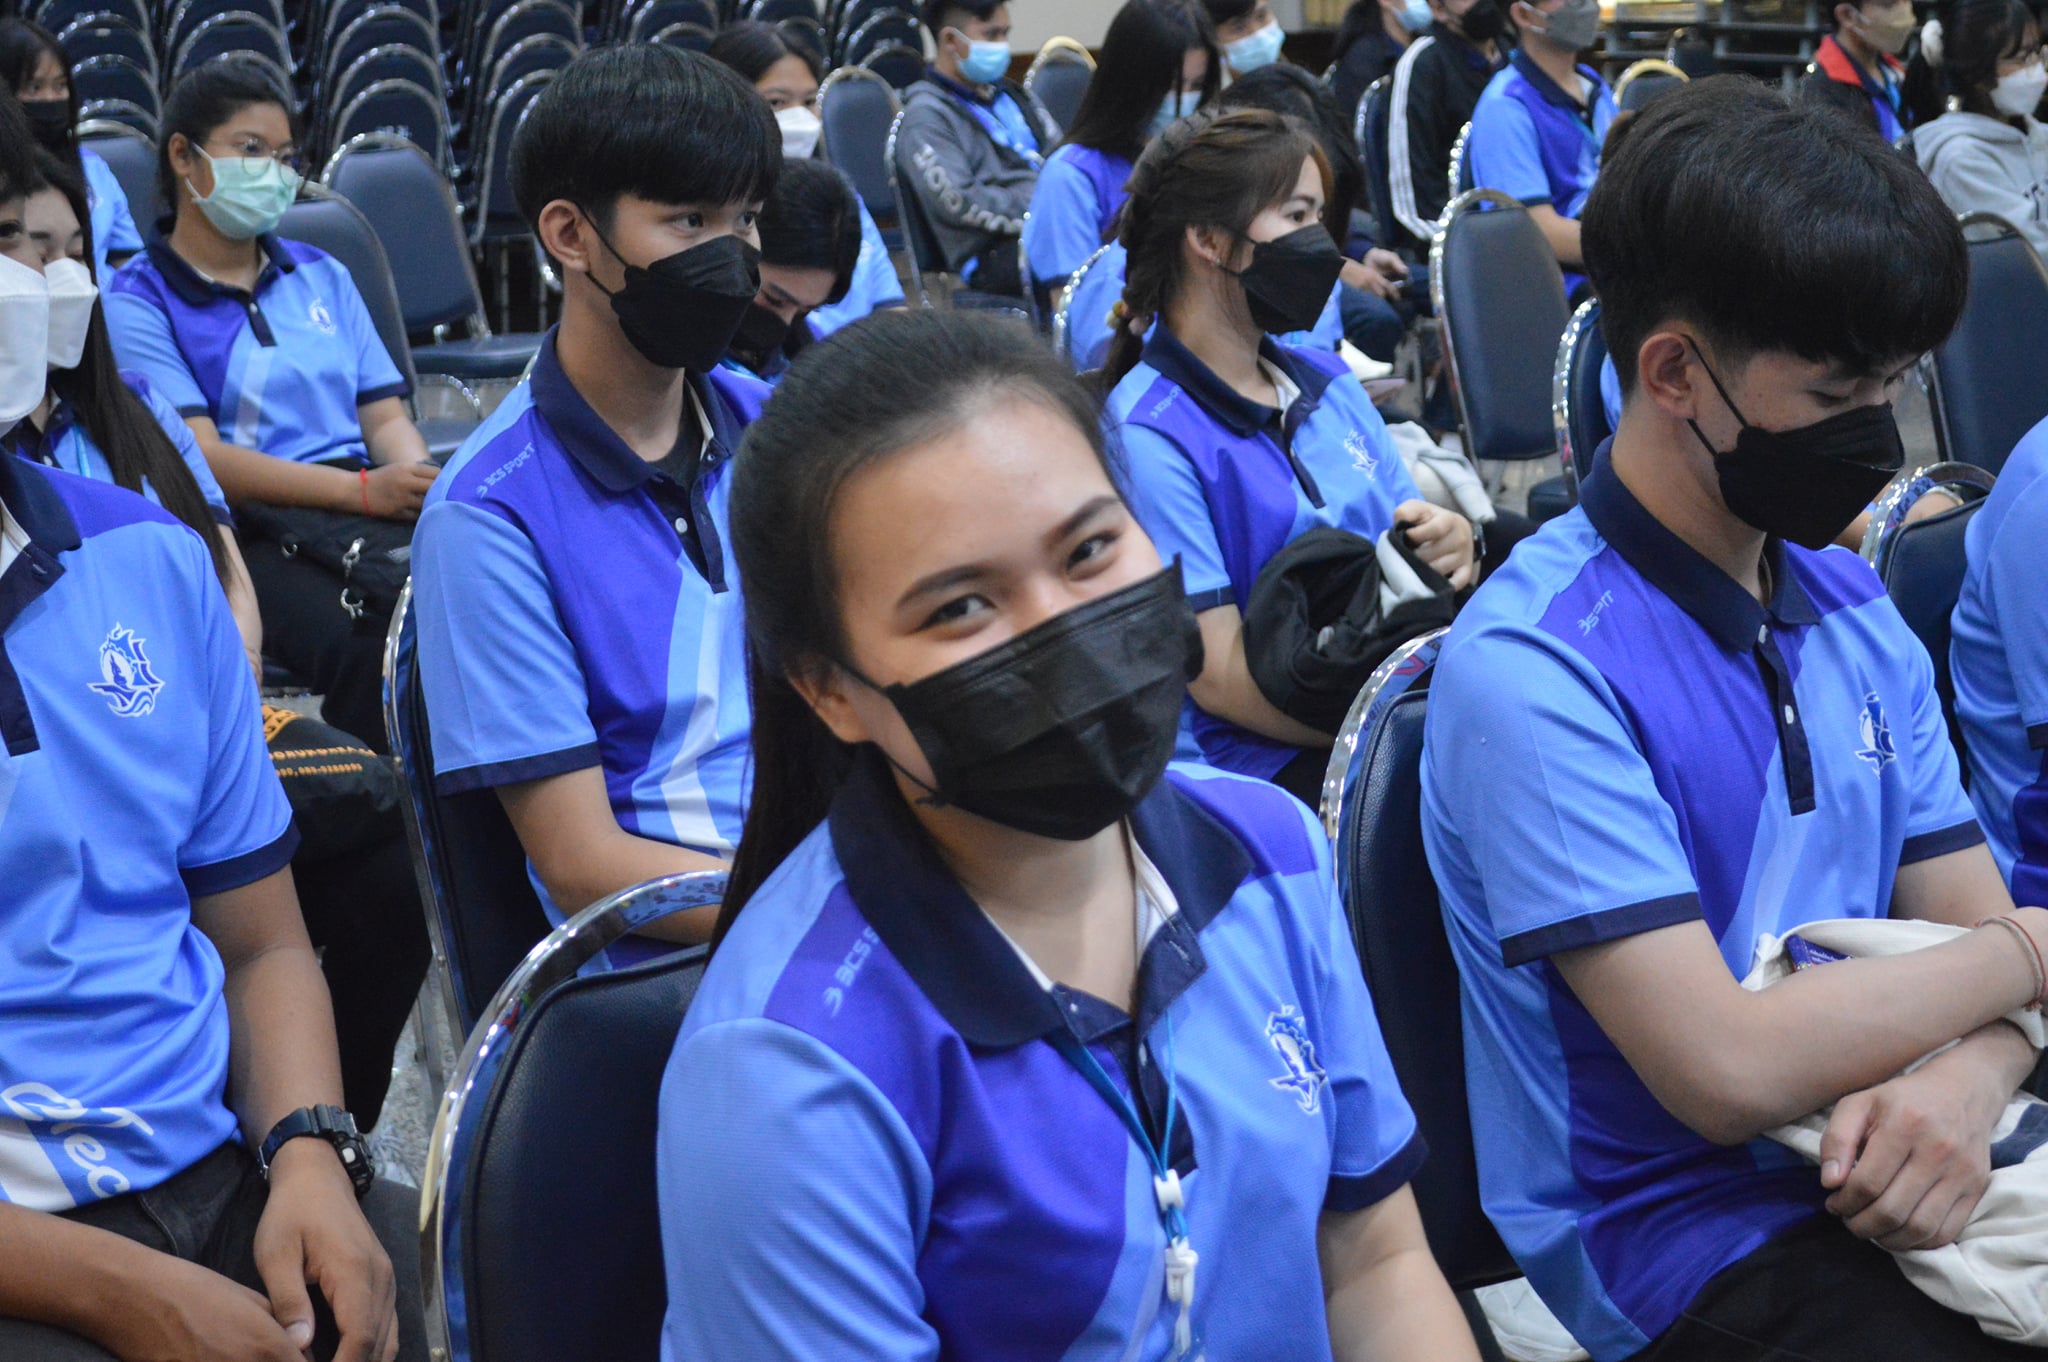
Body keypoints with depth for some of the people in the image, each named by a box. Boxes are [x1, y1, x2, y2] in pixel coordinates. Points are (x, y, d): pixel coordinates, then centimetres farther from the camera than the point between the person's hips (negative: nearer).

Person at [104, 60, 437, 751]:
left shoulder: (321, 274, 24)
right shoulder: (137, 302, 6)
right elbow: (202, 459, -6)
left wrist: (420, 483, -7)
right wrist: (364, 489, -18)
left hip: (366, 507, 5)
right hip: (246, 528, -5)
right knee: (372, 640, -36)